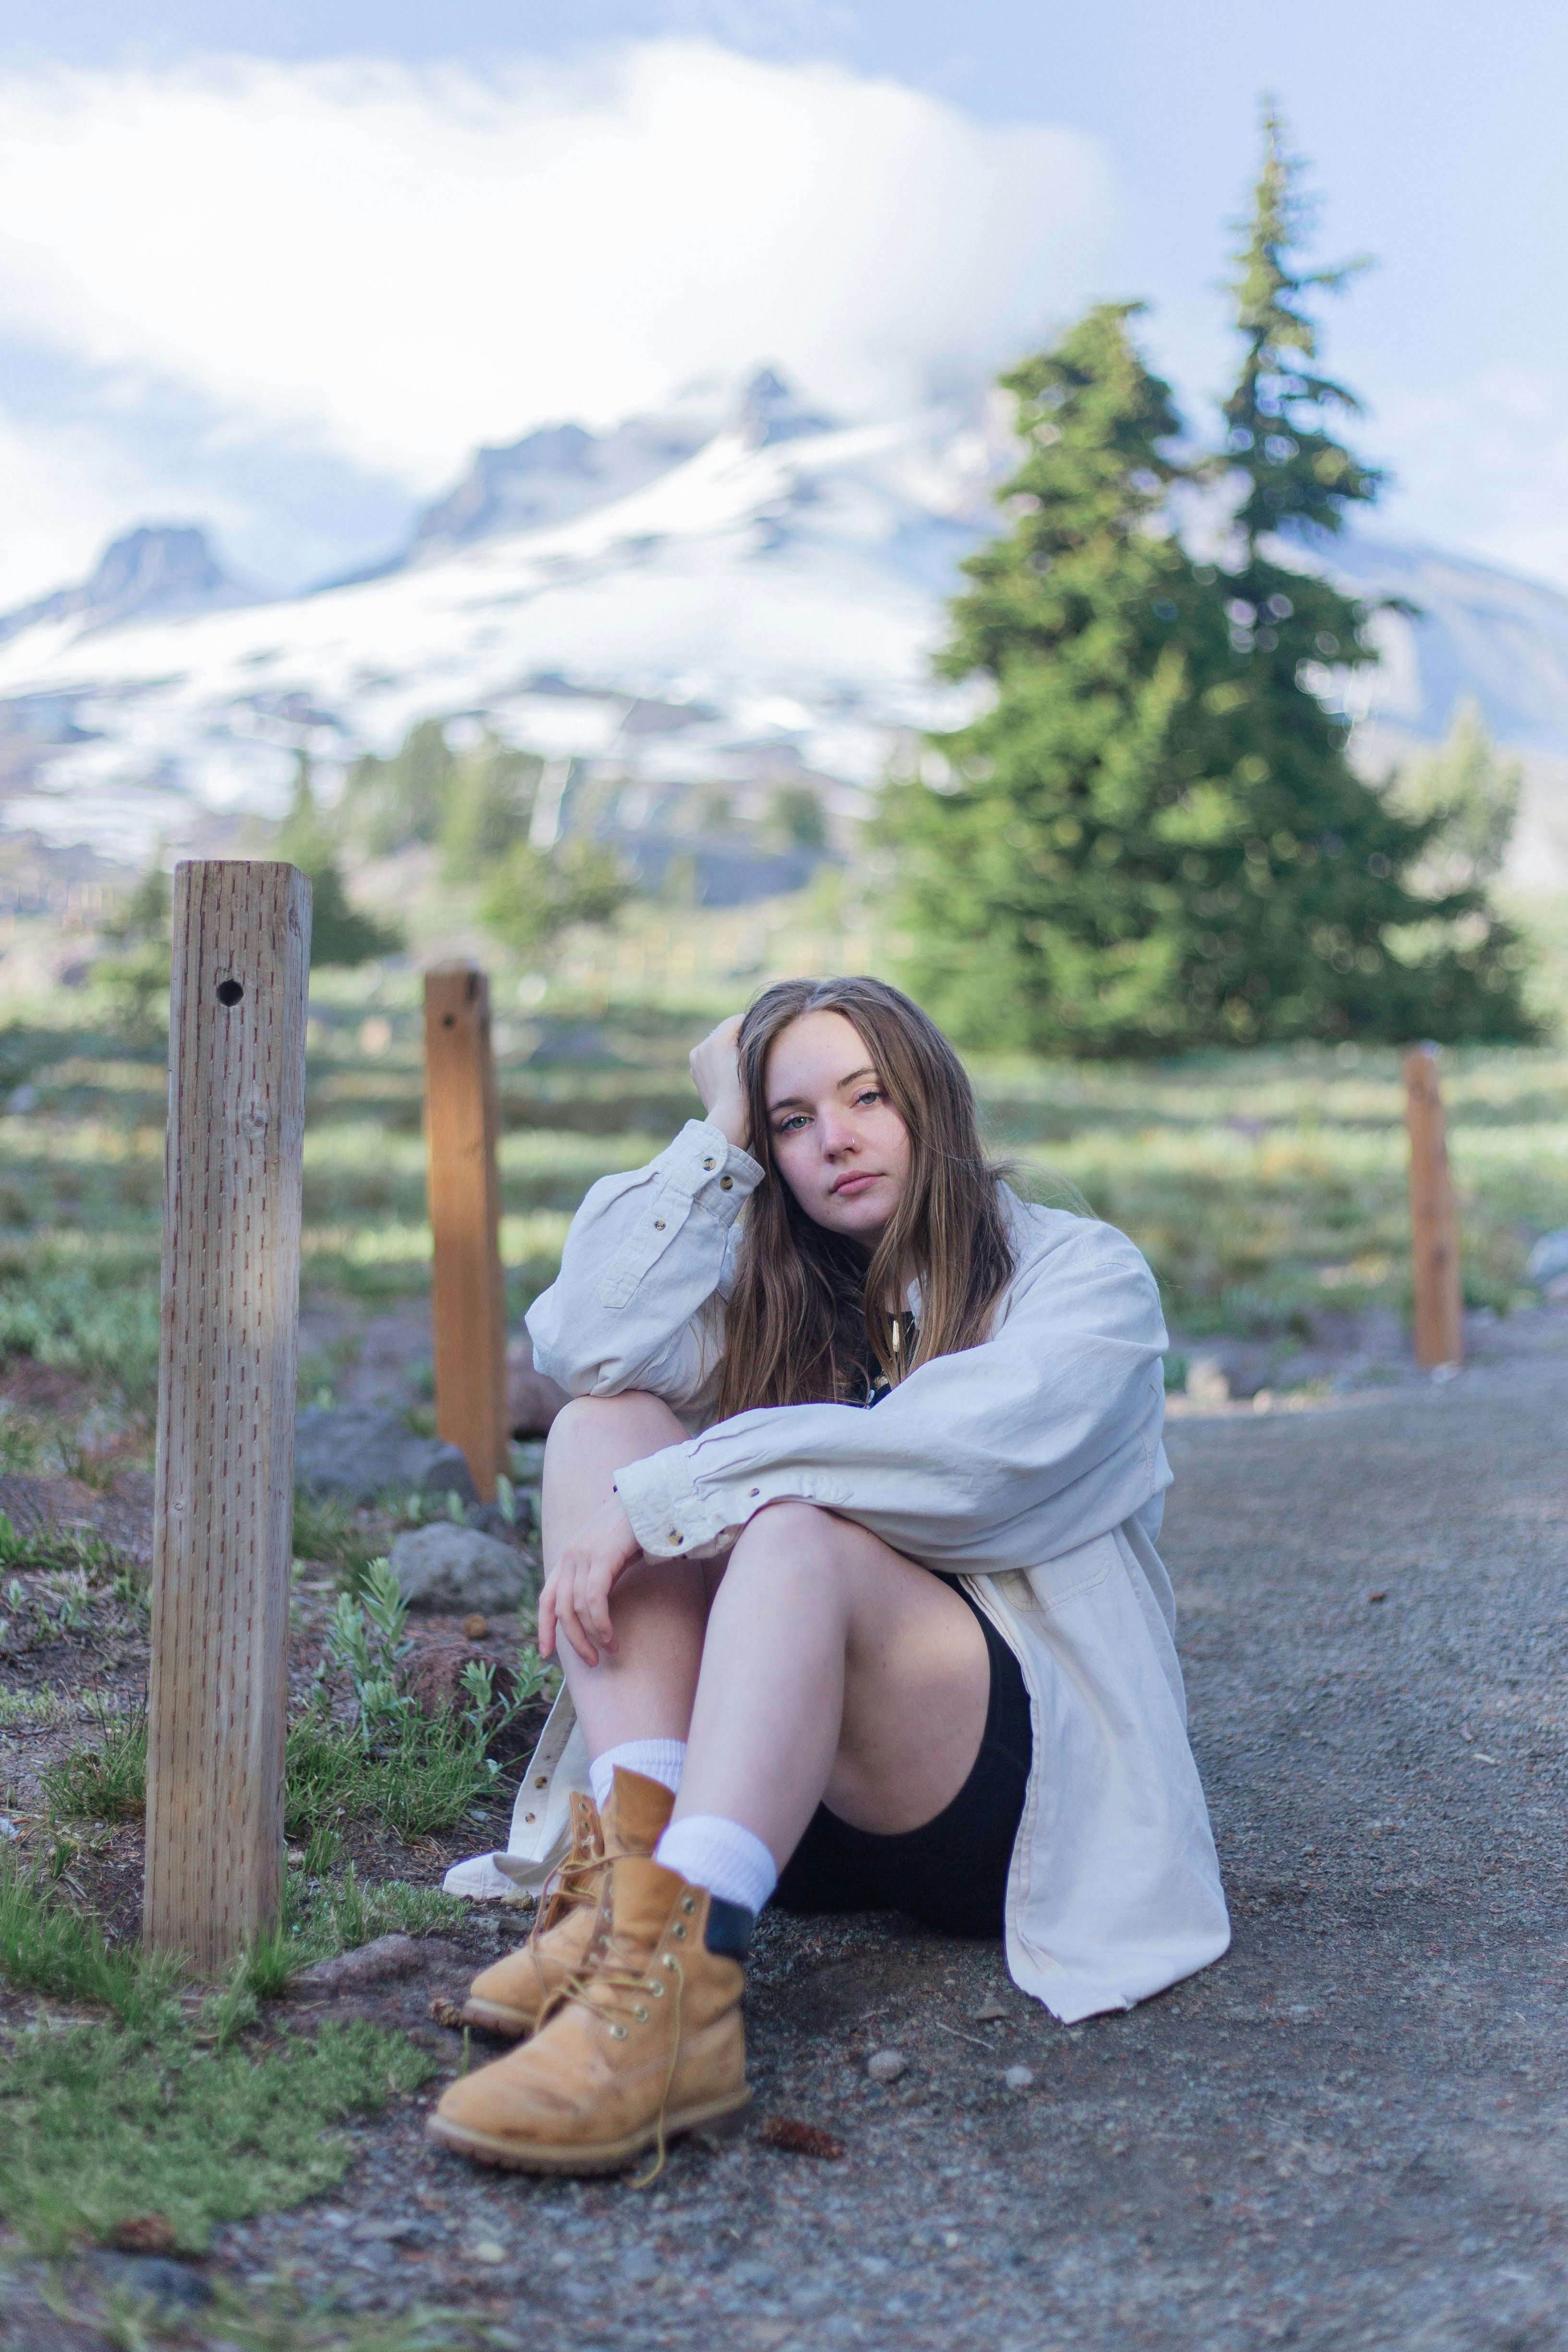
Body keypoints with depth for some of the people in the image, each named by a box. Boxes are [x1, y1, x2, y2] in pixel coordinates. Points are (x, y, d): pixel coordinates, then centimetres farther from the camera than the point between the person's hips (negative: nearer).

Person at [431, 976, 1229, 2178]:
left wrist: (658, 1500, -20)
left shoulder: (1085, 1271, 3)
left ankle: (673, 1986, -51)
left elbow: (961, 1455, -17)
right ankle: (632, 1883, -30)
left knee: (796, 1529, -32)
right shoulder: (780, 1297, 19)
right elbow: (590, 1345, -2)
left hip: (1023, 1780, -5)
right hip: (807, 1787, 5)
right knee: (602, 1428, -12)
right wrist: (717, 1134, 3)